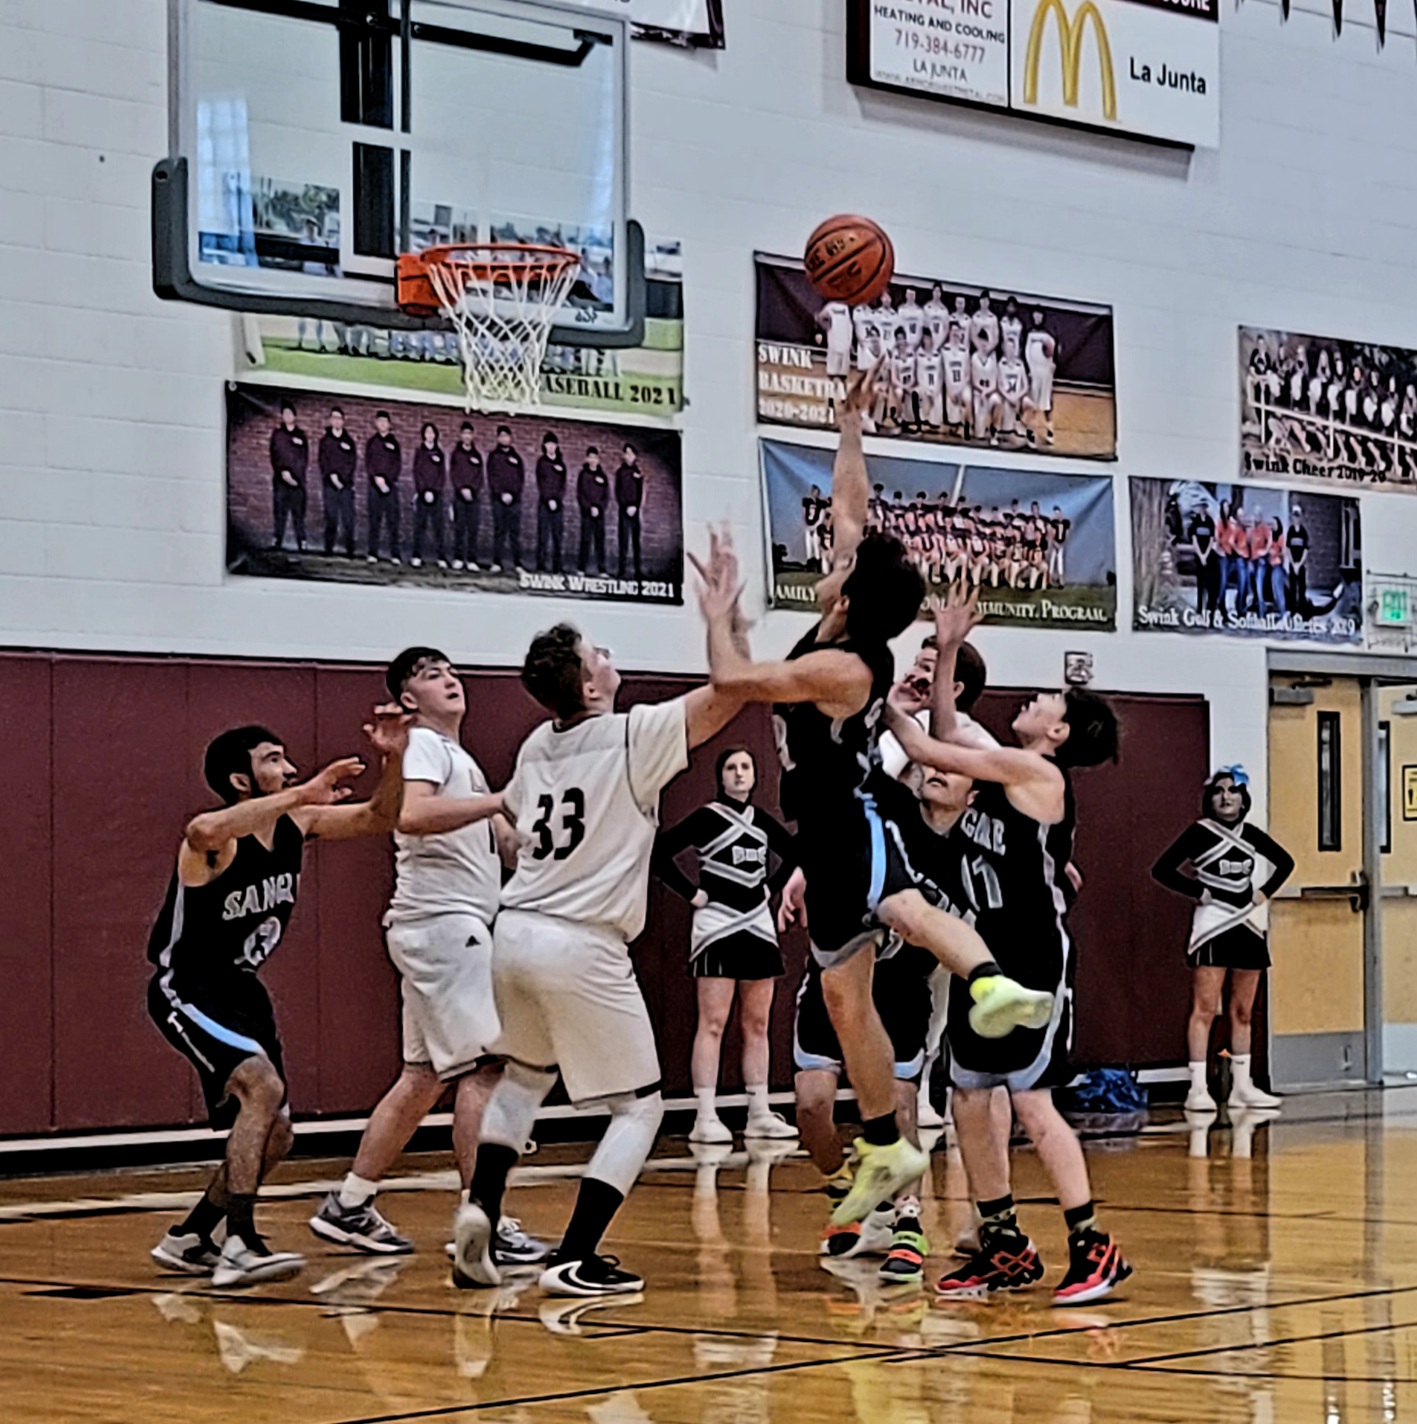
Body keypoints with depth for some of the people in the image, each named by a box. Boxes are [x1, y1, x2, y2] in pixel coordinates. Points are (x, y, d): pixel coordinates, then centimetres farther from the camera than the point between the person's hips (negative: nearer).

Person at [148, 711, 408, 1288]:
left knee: (273, 1136, 11)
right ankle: (238, 1247, -29)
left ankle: (189, 1239, 27)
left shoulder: (297, 824, -2)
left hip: (241, 991, 9)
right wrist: (300, 793, -54)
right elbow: (201, 832, -51)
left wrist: (394, 760, -15)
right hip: (186, 991, -9)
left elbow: (378, 819, 5)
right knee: (262, 1088, -29)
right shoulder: (218, 843, -25)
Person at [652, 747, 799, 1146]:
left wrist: (773, 888, 14)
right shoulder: (707, 818, -6)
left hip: (759, 928, 6)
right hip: (717, 928, -6)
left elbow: (793, 854, 28)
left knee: (757, 1025, 9)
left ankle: (759, 1114, 14)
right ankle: (706, 1118, -9)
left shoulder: (761, 820, 11)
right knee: (713, 1023, -8)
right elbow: (659, 853, -14)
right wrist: (692, 893, -12)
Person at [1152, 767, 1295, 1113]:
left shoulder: (1250, 834, 11)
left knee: (1243, 1012, 9)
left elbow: (1284, 862, 26)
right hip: (1212, 926, -6)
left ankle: (1242, 1087, 15)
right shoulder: (1199, 833, -4)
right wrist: (1197, 891, -10)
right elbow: (1162, 869, -9)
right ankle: (1198, 1089, -13)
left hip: (1248, 927, 6)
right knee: (1205, 1009, -10)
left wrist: (1265, 892, 12)